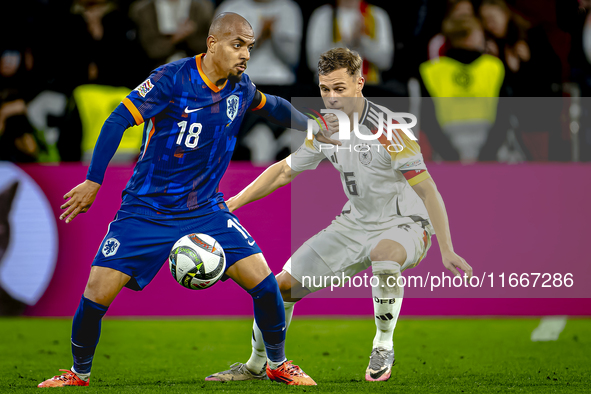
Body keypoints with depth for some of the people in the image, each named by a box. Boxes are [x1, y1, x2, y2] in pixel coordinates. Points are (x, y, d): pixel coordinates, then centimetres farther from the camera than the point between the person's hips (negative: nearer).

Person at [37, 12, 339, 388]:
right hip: (146, 211, -4)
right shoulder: (172, 79, -17)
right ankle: (79, 374, 15)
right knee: (98, 294, -11)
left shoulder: (241, 87, -1)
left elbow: (273, 105, 23)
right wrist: (93, 181, -21)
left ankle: (278, 364, 14)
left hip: (206, 210, 4)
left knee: (262, 280, -10)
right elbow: (119, 120, -18)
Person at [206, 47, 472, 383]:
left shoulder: (386, 130, -23)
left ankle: (383, 348, -19)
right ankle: (256, 366, 25)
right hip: (355, 225, 7)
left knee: (384, 254, -42)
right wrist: (233, 202, 9)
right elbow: (285, 170, 14)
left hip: (405, 224, -7)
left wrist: (447, 250, -27)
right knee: (283, 285, 1)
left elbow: (426, 189, -22)